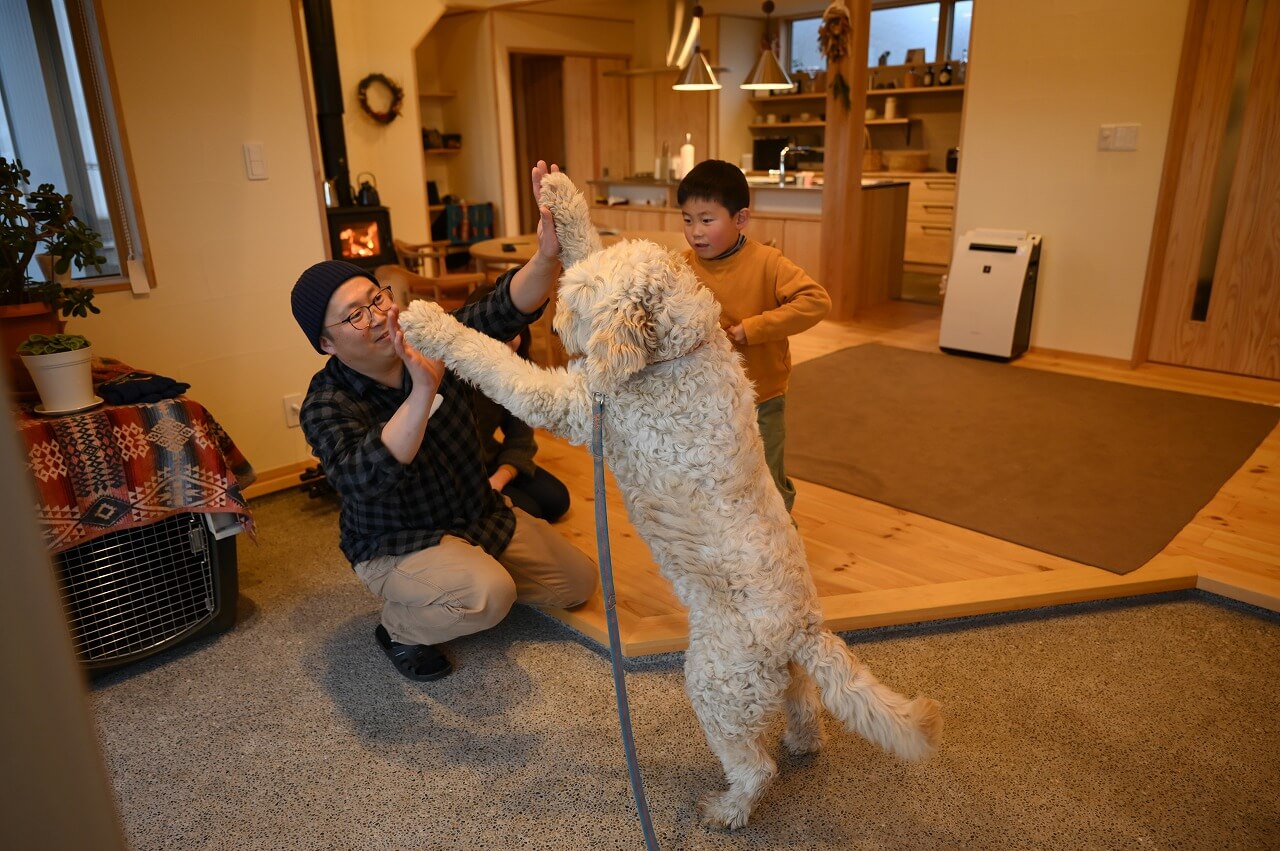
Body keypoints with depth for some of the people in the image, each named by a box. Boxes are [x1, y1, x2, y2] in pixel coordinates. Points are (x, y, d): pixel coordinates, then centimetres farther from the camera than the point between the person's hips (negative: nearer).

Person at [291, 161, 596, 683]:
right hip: (396, 543, -5)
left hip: (479, 514, 6)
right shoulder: (326, 405, -22)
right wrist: (422, 393, -55)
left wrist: (548, 257, -46)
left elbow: (504, 309, -25)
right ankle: (399, 628, -1)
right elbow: (364, 477, -41)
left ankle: (469, 572, 24)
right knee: (487, 596, -33)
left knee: (578, 583, 6)